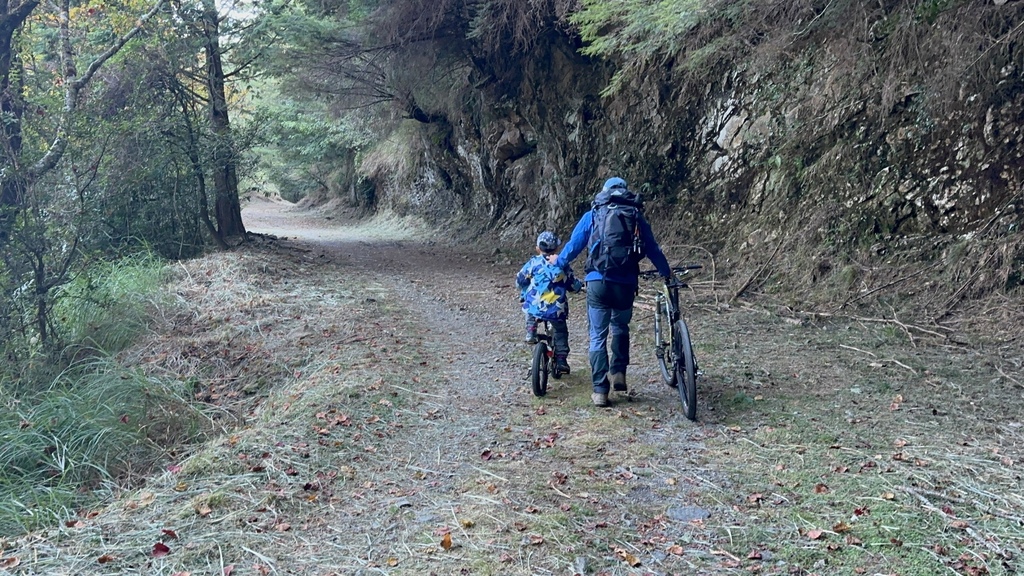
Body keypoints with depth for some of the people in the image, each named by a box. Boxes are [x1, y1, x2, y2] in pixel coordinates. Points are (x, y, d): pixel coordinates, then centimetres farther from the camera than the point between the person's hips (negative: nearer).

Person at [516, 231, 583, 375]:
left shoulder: (533, 263, 4)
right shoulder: (562, 265, 5)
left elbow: (519, 280, 11)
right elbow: (572, 284, 11)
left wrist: (523, 294, 30)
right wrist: (580, 286, 33)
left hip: (535, 307, 0)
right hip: (557, 310, 0)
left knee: (530, 314, 35)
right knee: (560, 333, 17)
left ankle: (530, 333, 22)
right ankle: (561, 360, 13)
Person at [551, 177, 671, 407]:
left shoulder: (592, 215, 8)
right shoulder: (637, 217, 11)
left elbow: (574, 245, 13)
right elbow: (653, 249, 17)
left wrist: (558, 261, 32)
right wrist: (666, 272, 33)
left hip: (597, 283, -1)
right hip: (625, 284, 1)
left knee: (598, 337, 7)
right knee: (620, 328, 27)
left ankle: (600, 391, 6)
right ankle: (618, 373, 17)